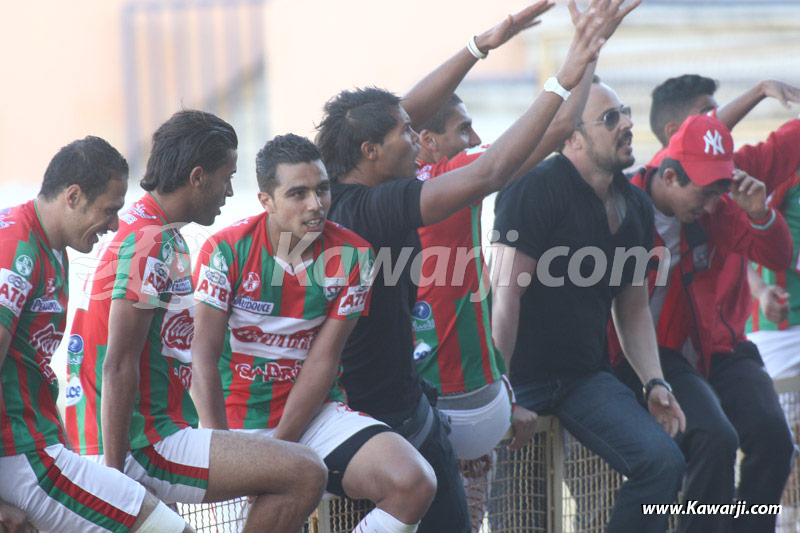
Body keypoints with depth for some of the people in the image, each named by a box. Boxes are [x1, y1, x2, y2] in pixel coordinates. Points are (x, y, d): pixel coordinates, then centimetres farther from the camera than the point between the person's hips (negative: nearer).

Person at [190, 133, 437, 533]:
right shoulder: (226, 250, -8)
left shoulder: (352, 256, -4)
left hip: (312, 414, 2)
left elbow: (322, 361, -7)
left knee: (414, 485, -20)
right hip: (236, 419, -2)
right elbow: (204, 352, -12)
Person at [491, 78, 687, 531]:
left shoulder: (637, 207, 10)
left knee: (663, 461, -16)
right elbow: (507, 293, -18)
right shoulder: (537, 191, -13)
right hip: (523, 375, -6)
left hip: (586, 375, 6)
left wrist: (655, 382, 6)